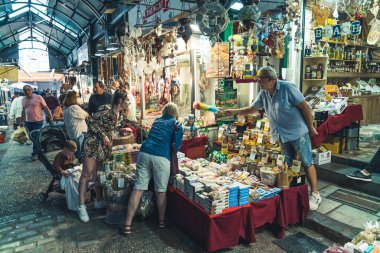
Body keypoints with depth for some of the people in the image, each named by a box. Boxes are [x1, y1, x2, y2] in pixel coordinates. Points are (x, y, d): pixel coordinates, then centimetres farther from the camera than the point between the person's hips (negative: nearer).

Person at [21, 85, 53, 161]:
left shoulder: (38, 97, -7)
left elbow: (45, 107, -8)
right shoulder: (23, 99, 9)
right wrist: (22, 121, 20)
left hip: (38, 121, -6)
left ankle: (35, 153, 6)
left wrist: (50, 116, -14)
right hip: (28, 122, 6)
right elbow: (23, 111, 19)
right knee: (32, 137, 12)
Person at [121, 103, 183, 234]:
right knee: (161, 190, 10)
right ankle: (161, 221, 27)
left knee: (138, 188, 5)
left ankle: (127, 224, 8)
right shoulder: (177, 125, 11)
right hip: (161, 157, -4)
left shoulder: (157, 121, 24)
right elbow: (177, 146, 3)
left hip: (144, 153, 4)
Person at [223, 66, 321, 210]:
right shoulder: (263, 94, 3)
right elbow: (252, 108, 15)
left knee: (307, 163, 2)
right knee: (286, 165, 13)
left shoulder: (287, 88, -16)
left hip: (299, 133, -6)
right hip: (283, 135, 6)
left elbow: (305, 107, -12)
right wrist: (234, 112, 5)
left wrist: (310, 127, -7)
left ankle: (315, 194, 15)